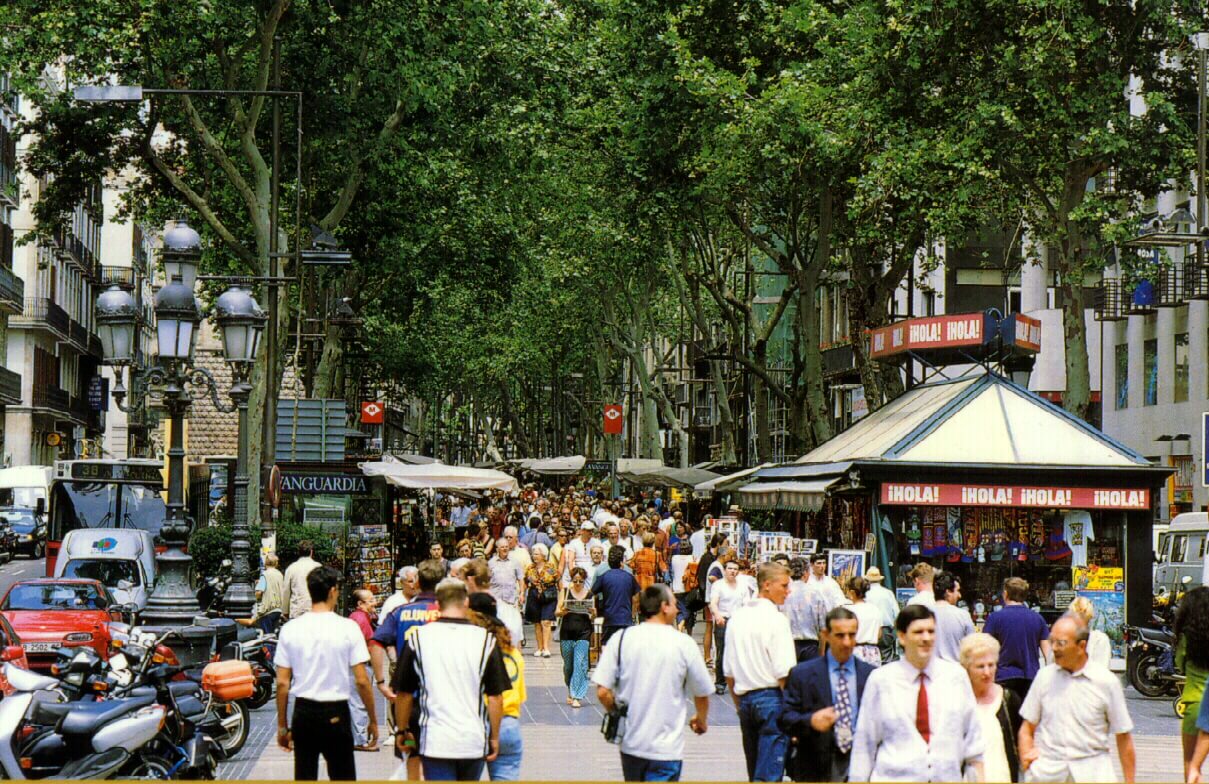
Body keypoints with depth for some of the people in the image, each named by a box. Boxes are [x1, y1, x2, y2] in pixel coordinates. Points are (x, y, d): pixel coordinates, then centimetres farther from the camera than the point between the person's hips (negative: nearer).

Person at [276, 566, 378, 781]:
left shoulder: (290, 629, -1)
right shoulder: (348, 628, -9)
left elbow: (282, 683, 0)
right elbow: (362, 681, -9)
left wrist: (282, 725, 9)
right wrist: (373, 721, 2)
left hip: (303, 713, 3)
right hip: (336, 714, -2)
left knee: (304, 778, 9)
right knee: (342, 778, 4)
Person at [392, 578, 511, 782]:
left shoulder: (419, 637, -2)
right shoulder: (485, 640, -2)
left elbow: (403, 694, 4)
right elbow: (495, 697, -1)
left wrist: (402, 730, 18)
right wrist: (494, 737, 10)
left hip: (435, 741, -1)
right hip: (474, 741, 2)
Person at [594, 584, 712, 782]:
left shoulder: (621, 639, -3)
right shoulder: (684, 644, -6)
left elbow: (602, 692, -6)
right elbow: (702, 693, 4)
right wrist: (701, 719, 26)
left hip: (630, 742, 4)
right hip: (665, 748, -4)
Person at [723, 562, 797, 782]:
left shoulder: (737, 618, 10)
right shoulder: (776, 619, -11)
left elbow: (728, 671, 14)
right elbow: (784, 673, -15)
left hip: (745, 698, 7)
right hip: (772, 698, -7)